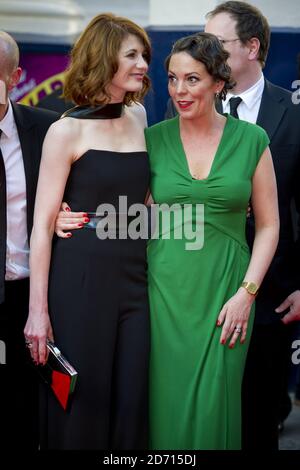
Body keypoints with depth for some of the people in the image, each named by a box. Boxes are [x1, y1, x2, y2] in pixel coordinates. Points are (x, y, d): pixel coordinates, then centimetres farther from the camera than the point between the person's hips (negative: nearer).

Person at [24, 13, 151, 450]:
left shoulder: (139, 118, 10)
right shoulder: (67, 131, -6)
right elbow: (43, 223, -9)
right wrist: (38, 310, -14)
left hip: (134, 277, 5)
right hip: (81, 278, -5)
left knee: (130, 403, 6)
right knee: (81, 403, 1)